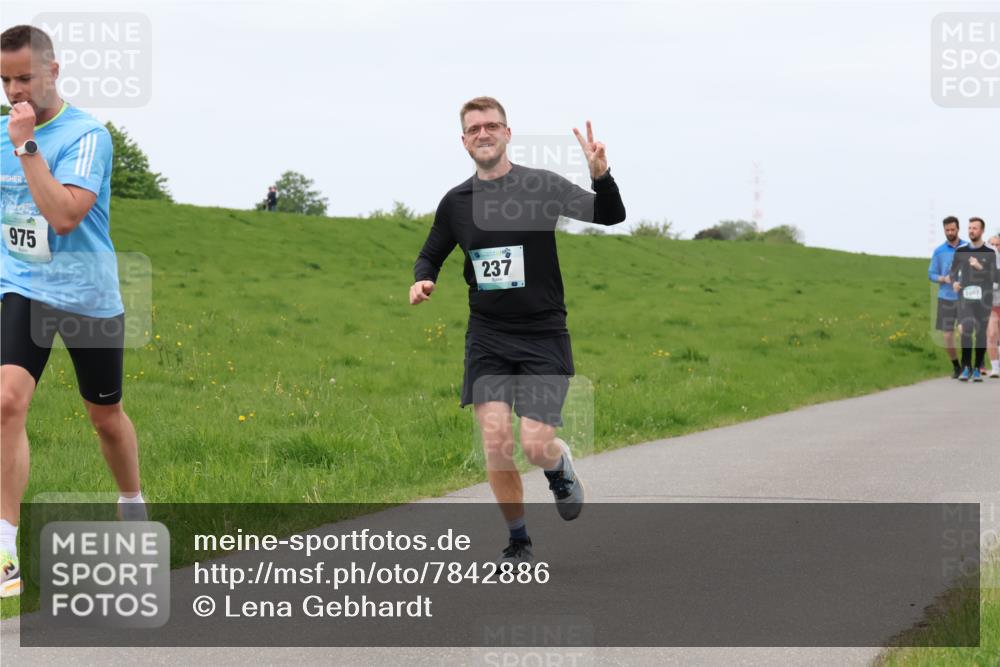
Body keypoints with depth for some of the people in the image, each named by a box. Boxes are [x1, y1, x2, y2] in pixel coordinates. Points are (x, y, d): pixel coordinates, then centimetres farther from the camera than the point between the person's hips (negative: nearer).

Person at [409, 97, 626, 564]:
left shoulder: (542, 187, -5)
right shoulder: (456, 202, 5)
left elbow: (611, 215, -13)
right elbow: (431, 255, 20)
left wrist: (601, 176, -33)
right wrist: (423, 280, -3)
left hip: (543, 336, -2)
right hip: (486, 337, 3)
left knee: (536, 446, -11)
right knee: (496, 443, -8)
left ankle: (560, 467, 28)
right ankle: (518, 542, 11)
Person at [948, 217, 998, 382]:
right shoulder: (961, 252, 10)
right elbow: (953, 272, 20)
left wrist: (980, 267, -14)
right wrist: (954, 282, -1)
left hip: (983, 299, 0)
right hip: (965, 297, 1)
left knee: (981, 334, 3)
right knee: (966, 329, -17)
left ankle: (977, 369, 13)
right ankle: (966, 367, -10)